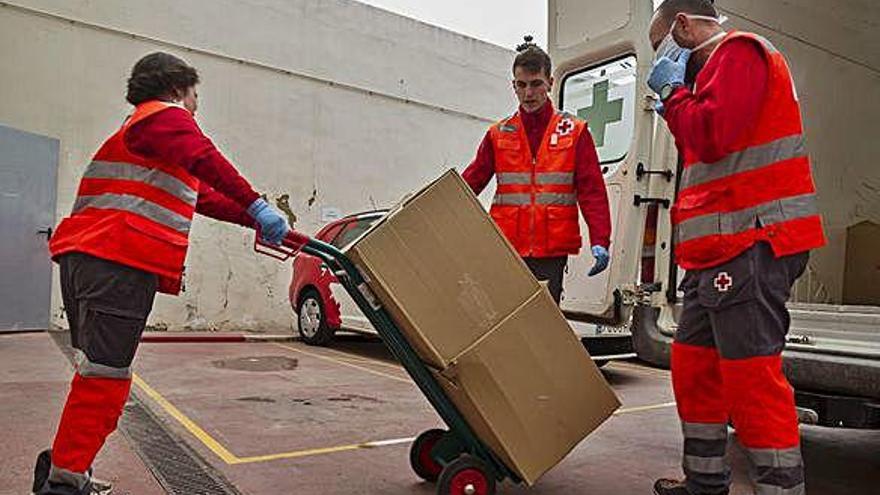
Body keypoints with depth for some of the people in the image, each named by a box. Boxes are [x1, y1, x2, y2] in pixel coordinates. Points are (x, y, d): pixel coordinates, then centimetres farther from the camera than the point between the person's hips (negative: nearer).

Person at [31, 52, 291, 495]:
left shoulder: (141, 128, 34)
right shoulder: (166, 116, 3)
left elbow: (203, 195, 32)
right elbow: (206, 161, -19)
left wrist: (257, 221, 27)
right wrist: (258, 208, -25)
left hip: (86, 258, 11)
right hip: (119, 263, -11)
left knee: (98, 371, 17)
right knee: (104, 374, -9)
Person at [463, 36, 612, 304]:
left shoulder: (574, 132, 7)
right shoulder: (498, 135, 12)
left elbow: (592, 191, 1)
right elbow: (470, 183, 5)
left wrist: (600, 242, -10)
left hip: (552, 252, -1)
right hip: (506, 251, 2)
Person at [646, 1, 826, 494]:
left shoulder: (739, 52, -4)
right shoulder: (720, 65, 26)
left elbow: (711, 135, -19)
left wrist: (674, 91, -4)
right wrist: (675, 113, 17)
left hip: (751, 245, -11)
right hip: (723, 252, 11)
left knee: (752, 378, -10)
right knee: (693, 366, 14)